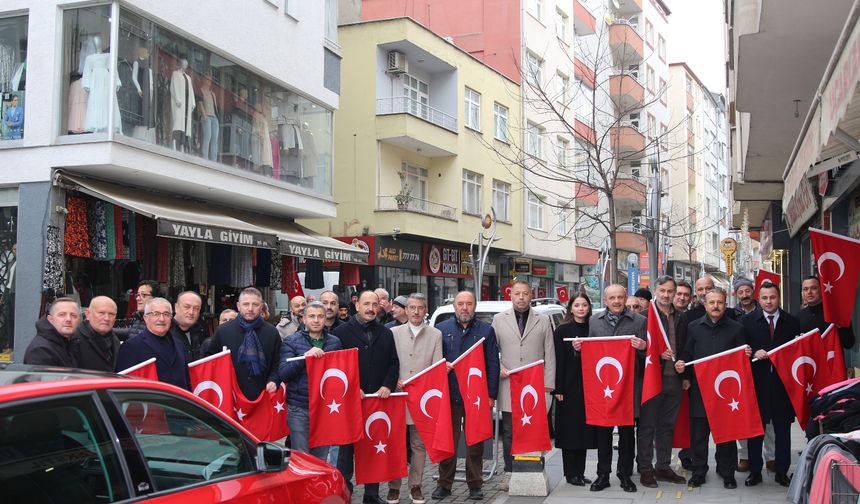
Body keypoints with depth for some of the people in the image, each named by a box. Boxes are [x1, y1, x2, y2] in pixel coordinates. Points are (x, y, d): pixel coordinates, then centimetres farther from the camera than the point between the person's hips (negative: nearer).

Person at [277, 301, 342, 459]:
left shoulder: (334, 342, 10)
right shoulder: (291, 341, 1)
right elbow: (282, 374, -9)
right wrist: (305, 356, -20)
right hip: (299, 410, -3)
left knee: (320, 458, 9)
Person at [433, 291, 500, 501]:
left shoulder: (486, 330, 5)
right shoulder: (442, 329, 6)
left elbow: (493, 364, 3)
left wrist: (491, 394, -4)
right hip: (449, 395, 0)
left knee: (476, 443, 6)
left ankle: (475, 485, 16)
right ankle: (444, 484, 16)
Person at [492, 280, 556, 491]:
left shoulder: (543, 320, 10)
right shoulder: (499, 319, 10)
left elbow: (549, 354, 7)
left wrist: (548, 383, 0)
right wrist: (498, 369, -7)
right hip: (509, 387, 0)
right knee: (509, 432, 4)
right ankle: (509, 472, 12)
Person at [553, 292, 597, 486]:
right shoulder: (562, 331, -2)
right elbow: (559, 361, -7)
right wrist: (558, 389, -12)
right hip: (569, 387, -4)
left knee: (584, 429, 8)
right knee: (569, 429, 0)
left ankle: (580, 472, 17)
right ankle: (571, 473, 8)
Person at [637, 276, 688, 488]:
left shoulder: (681, 319, 12)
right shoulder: (645, 316, -6)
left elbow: (686, 349, 16)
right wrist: (658, 354, -19)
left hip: (674, 378, 5)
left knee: (667, 425, 12)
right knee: (647, 425, 2)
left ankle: (663, 467, 22)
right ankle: (645, 469, 9)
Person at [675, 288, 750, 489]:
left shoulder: (736, 328, 8)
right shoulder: (693, 327, 9)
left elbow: (742, 356, 11)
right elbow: (687, 353, 11)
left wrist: (747, 355, -11)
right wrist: (680, 363, -9)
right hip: (700, 387, 0)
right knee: (698, 431, 4)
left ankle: (727, 471, 18)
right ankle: (699, 471, 15)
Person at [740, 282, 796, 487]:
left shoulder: (791, 322, 7)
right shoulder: (747, 321, 3)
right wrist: (754, 353, -14)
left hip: (783, 383, 1)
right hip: (757, 383, -1)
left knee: (782, 428, 8)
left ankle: (782, 471, 19)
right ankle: (755, 471, 15)